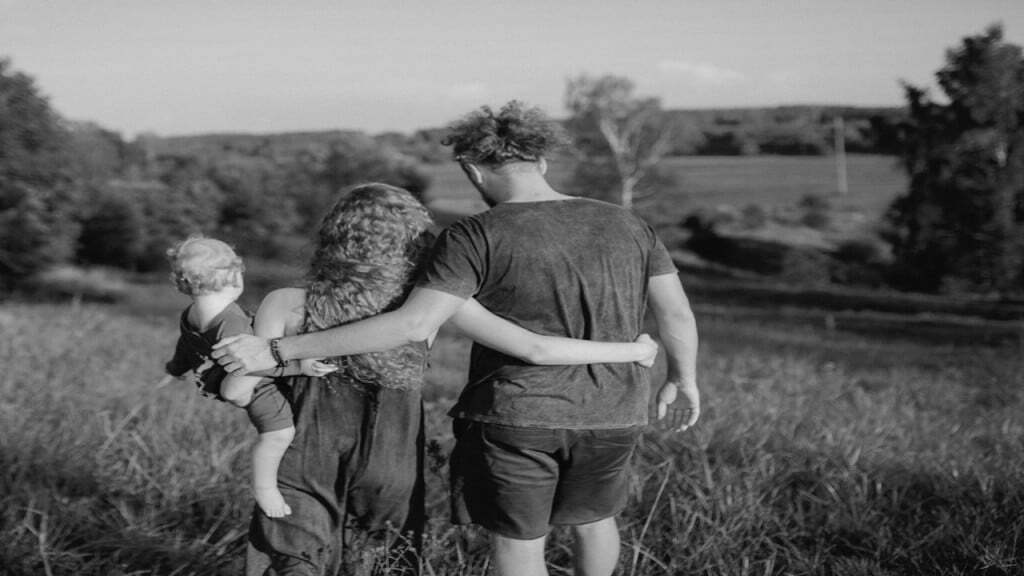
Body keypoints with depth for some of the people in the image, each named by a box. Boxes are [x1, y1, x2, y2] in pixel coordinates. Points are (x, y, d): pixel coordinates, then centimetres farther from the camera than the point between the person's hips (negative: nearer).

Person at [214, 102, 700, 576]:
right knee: (593, 515, 28)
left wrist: (276, 351, -20)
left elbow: (413, 326, -22)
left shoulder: (476, 237, -14)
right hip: (611, 415, 4)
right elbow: (677, 314, 2)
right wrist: (683, 379, 22)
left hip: (514, 415, -4)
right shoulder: (626, 226, -1)